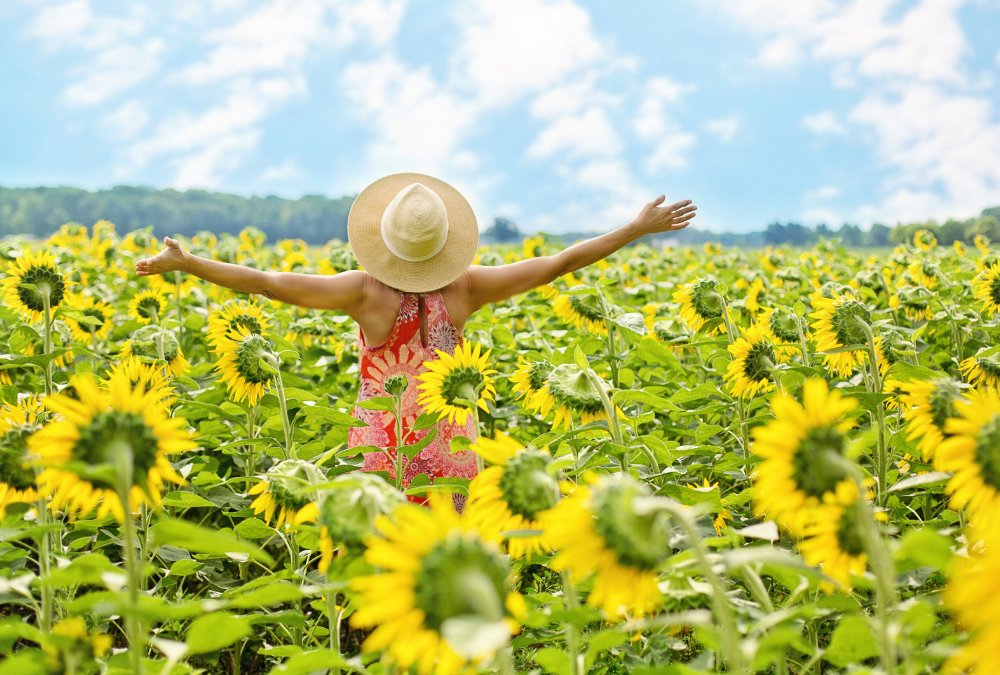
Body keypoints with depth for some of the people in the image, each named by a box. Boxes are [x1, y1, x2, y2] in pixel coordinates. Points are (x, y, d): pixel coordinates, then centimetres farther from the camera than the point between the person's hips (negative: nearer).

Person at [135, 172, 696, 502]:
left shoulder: (367, 292, -15)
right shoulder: (463, 288, -9)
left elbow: (267, 283, -17)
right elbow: (558, 263, -3)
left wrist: (185, 263, -9)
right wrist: (639, 229, 4)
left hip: (382, 450, -2)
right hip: (452, 447, 2)